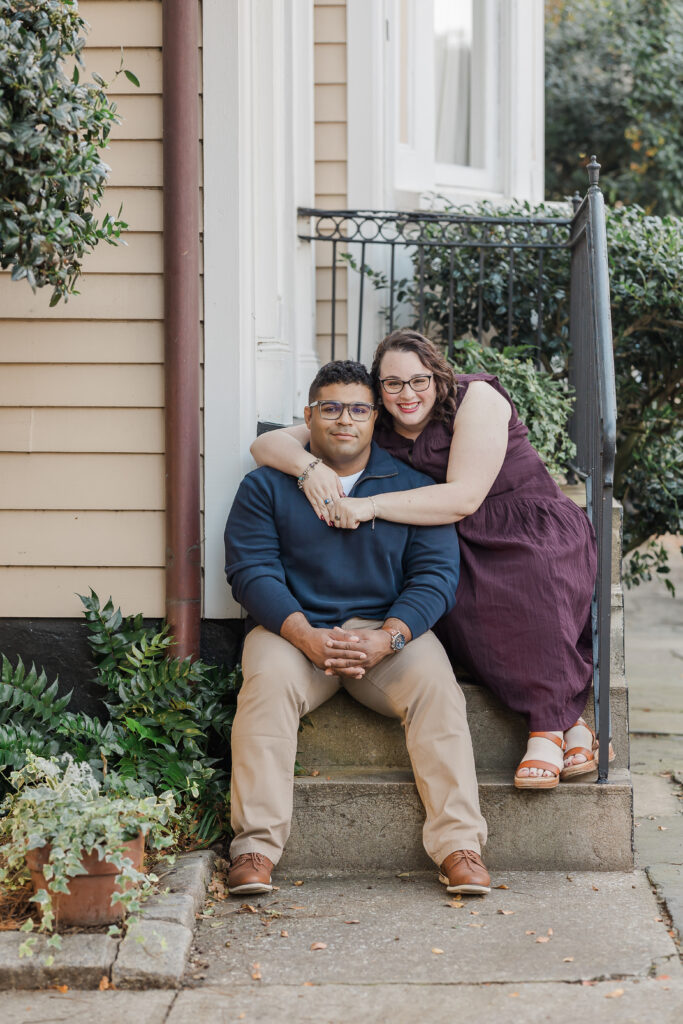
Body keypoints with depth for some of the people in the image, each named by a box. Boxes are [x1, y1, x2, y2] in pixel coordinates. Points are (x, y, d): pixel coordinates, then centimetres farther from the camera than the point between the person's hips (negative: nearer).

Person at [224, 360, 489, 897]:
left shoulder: (411, 486, 10)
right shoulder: (268, 486, 7)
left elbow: (436, 573, 1)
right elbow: (251, 569, -3)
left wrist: (388, 637, -18)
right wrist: (306, 635, -21)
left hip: (388, 630, 1)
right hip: (294, 627, -1)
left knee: (435, 685, -28)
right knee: (269, 681, -33)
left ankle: (460, 845, -31)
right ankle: (255, 847, -33)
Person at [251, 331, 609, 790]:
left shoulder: (476, 398, -9)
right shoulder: (371, 426, 5)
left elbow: (464, 498, -20)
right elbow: (268, 443, 3)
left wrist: (372, 505, -28)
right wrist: (308, 465, -22)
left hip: (535, 529, -3)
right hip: (457, 551, 3)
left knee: (534, 579, -39)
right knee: (462, 602, -33)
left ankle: (548, 727, -33)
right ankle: (570, 720, -31)